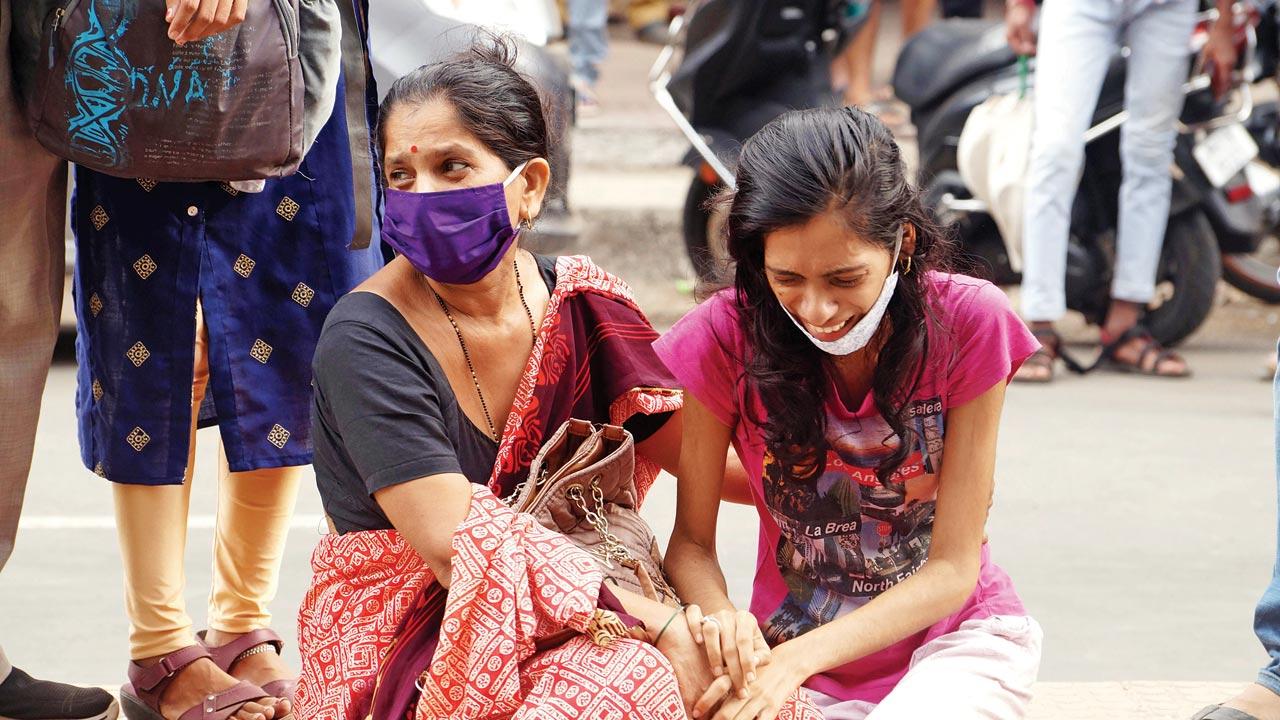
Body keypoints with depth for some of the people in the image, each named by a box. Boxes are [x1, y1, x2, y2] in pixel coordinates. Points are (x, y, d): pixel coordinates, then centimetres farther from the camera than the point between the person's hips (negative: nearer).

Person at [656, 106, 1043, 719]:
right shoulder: (726, 337, -12)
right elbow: (692, 541, -3)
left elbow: (953, 567, -12)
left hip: (952, 638, -1)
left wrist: (797, 659, -26)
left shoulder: (968, 324, -14)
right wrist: (721, 620, -28)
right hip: (789, 647, 1)